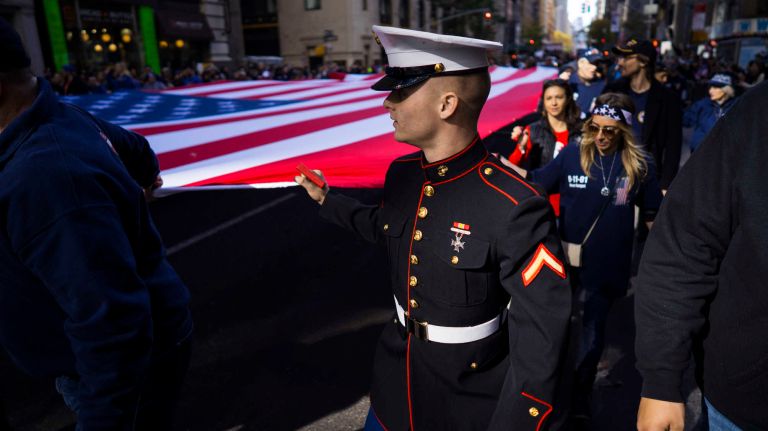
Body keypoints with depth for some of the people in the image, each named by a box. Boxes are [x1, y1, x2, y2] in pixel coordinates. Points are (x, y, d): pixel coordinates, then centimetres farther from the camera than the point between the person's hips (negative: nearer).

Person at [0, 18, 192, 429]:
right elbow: (136, 149, 18)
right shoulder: (64, 118, -5)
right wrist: (145, 179, 40)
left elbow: (114, 326, -36)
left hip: (126, 365, -9)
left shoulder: (44, 176, -35)